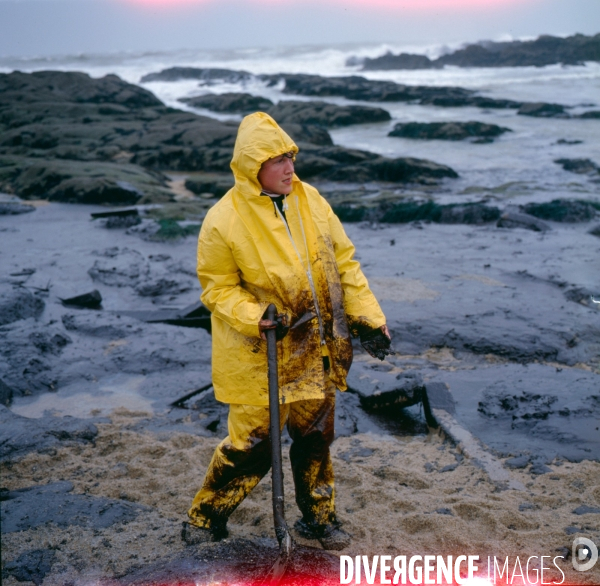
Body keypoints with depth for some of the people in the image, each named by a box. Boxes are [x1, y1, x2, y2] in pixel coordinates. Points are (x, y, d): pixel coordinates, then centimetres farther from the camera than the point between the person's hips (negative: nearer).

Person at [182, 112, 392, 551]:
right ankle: (206, 517, 24)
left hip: (314, 349, 5)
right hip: (258, 354, -5)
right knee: (252, 442, 1)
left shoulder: (310, 200, 1)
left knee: (316, 433, 15)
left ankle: (318, 516, 36)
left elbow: (343, 261, 6)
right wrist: (256, 317, -24)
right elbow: (218, 288, -7)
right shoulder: (224, 221, -15)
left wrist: (369, 317, 0)